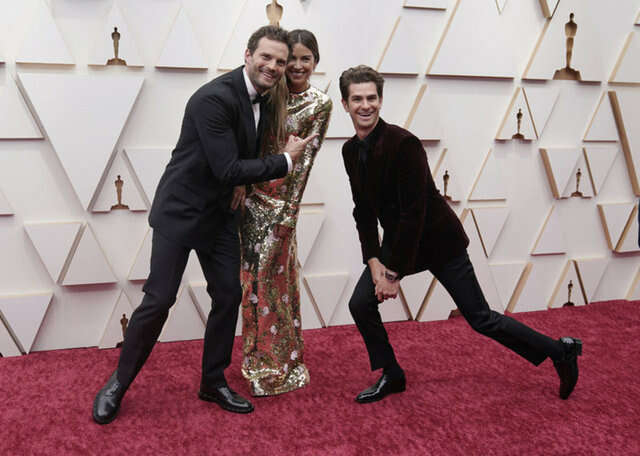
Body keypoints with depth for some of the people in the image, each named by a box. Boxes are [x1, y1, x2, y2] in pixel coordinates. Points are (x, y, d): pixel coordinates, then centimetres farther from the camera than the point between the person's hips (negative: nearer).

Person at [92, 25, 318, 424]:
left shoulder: (263, 100, 3)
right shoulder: (214, 98, -23)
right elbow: (228, 170, -26)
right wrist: (286, 160, -18)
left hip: (219, 215, 8)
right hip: (181, 211, -8)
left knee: (229, 296, 7)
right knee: (159, 300, -5)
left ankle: (214, 382, 24)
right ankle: (119, 382, 16)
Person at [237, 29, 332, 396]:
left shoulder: (320, 104, -4)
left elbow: (306, 157, -8)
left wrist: (290, 209, -11)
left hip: (281, 197, -4)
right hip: (251, 191, 4)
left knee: (275, 276, 2)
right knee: (253, 273, 11)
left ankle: (277, 365, 18)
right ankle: (259, 357, 28)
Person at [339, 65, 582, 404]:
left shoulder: (404, 143, -25)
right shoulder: (350, 150, -1)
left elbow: (414, 212, -26)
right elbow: (363, 211, 4)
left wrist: (394, 274, -22)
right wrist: (373, 261, -7)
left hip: (437, 240, -7)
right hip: (398, 240, 7)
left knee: (481, 319, 0)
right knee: (360, 304, -3)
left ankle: (560, 351, 19)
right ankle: (391, 376, 18)